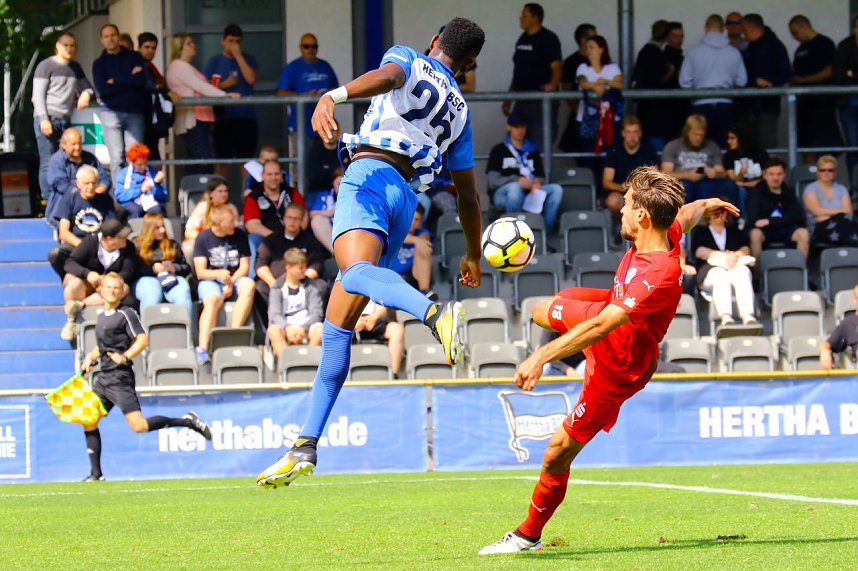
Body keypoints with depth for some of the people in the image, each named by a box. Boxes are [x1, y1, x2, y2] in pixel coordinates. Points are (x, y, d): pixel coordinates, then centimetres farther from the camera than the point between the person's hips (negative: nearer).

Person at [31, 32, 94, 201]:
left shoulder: (75, 68, 19)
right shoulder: (46, 66, 1)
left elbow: (86, 86, 27)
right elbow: (38, 95, -4)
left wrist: (86, 93, 1)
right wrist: (43, 119, -14)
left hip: (66, 120, 6)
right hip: (48, 120, -6)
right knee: (48, 163, -8)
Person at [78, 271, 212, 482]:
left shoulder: (126, 314, -5)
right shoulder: (101, 317, 19)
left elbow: (142, 340, -14)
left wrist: (124, 357, -25)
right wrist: (90, 358, 14)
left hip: (120, 377, -9)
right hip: (103, 377, 9)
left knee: (139, 425, -18)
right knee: (88, 421, 6)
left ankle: (187, 421, -6)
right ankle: (96, 473, 12)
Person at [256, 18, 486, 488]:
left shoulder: (410, 60, 14)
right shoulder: (459, 109, 28)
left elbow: (389, 76, -13)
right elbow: (468, 193, 32)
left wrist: (336, 95, -32)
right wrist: (473, 257, 44)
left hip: (371, 174, -7)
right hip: (407, 199, 7)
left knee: (356, 271, -36)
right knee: (337, 326, 9)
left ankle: (436, 313, -64)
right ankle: (305, 446, 7)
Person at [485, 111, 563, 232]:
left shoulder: (532, 151, 22)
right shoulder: (498, 151, 10)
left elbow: (540, 177, 18)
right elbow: (493, 181, -1)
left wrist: (537, 183, -9)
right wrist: (517, 180, -18)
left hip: (529, 194, 4)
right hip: (503, 194, -4)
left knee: (556, 189, -22)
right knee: (515, 187, -39)